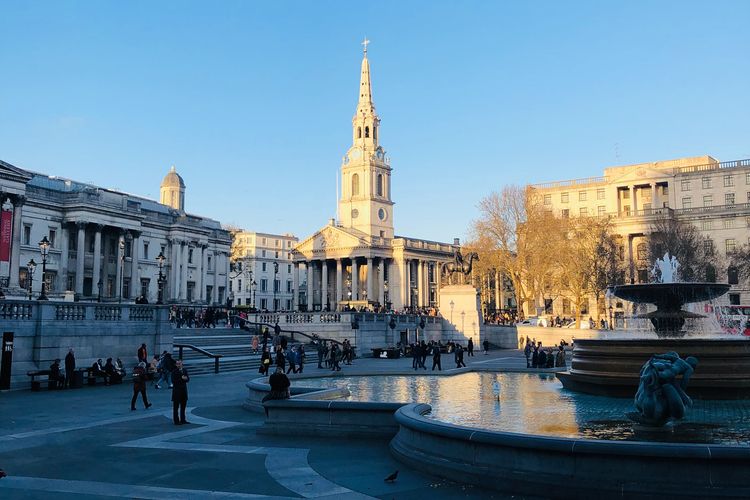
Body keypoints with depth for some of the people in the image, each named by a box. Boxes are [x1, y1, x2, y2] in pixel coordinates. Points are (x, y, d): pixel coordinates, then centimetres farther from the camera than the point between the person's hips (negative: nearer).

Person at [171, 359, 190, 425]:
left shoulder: (184, 370, 10)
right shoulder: (174, 372, -8)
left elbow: (188, 379, 4)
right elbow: (173, 381, -17)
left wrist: (185, 378, -17)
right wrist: (181, 379, -20)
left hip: (184, 390, 6)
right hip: (177, 391, -6)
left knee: (183, 406, 12)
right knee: (176, 407, 0)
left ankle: (182, 420, 20)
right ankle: (176, 421, 4)